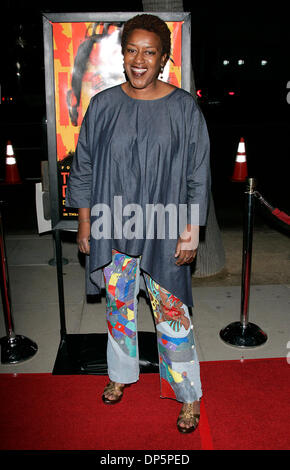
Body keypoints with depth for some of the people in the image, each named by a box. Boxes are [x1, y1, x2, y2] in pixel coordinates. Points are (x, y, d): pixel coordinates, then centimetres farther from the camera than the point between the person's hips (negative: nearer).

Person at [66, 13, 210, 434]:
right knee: (119, 305, 17)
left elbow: (198, 176, -3)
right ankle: (121, 374, 42)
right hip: (112, 229, 3)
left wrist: (192, 231, -6)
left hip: (164, 233, -2)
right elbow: (84, 168, 5)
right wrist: (85, 224, 4)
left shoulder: (184, 108, -5)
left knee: (172, 315, 5)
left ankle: (189, 395, 26)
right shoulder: (102, 106, 0)